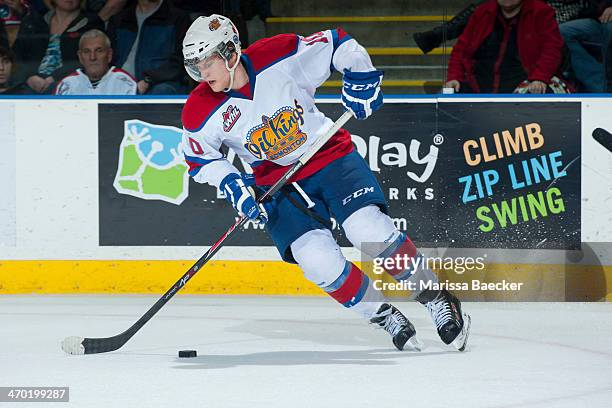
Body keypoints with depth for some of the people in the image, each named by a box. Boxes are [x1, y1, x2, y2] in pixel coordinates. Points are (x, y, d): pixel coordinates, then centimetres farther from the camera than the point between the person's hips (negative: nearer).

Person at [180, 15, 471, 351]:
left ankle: (436, 299, -4)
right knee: (317, 259, -20)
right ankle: (387, 320, 0)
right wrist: (232, 185, -12)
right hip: (278, 183, 2)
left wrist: (360, 80, -14)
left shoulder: (281, 56, -18)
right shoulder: (201, 111, -13)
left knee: (369, 229, -23)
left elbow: (340, 46, -4)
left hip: (331, 156, -2)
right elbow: (200, 159, 2)